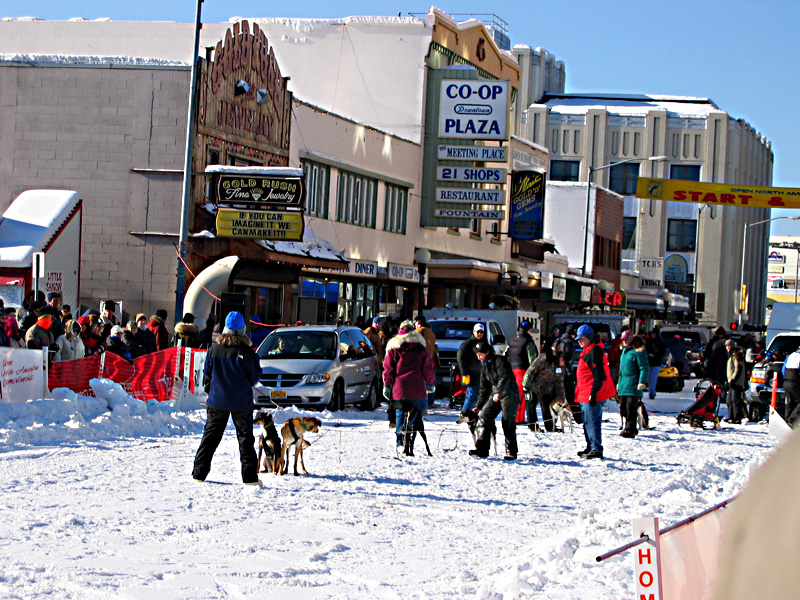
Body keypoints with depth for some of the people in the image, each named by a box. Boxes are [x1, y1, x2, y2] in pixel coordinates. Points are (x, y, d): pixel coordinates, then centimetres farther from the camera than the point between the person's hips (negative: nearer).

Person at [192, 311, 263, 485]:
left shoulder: (214, 348, -2)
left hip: (217, 400, 2)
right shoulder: (246, 351, -11)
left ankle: (199, 473, 9)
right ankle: (249, 476, 0)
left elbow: (207, 373, 6)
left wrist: (209, 389, 22)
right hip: (242, 402, -2)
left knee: (210, 436, 10)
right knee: (245, 438, 5)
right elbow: (255, 376, -4)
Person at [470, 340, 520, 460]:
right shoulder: (484, 366, 12)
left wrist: (498, 392, -37)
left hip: (509, 395, -7)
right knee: (484, 418, -8)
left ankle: (511, 452, 6)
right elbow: (484, 387, 18)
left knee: (508, 424, -6)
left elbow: (504, 377, -25)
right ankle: (481, 450, -9)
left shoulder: (499, 360, -11)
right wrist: (479, 406, 18)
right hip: (495, 395, 7)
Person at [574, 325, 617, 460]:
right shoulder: (588, 350, 18)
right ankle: (591, 448, 23)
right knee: (588, 422, 16)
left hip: (591, 394, -11)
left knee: (592, 422, -9)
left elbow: (598, 374, -21)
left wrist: (593, 393, -24)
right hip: (586, 394, 11)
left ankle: (596, 449, -8)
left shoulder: (594, 351, -15)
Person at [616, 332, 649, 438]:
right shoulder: (625, 350, 19)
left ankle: (630, 429, -6)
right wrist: (619, 382, 27)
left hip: (633, 386, -9)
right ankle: (628, 427, 19)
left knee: (631, 409, -9)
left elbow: (644, 368, -12)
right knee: (623, 408, 10)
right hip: (624, 385, 9)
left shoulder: (638, 351, -9)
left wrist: (642, 382, -18)